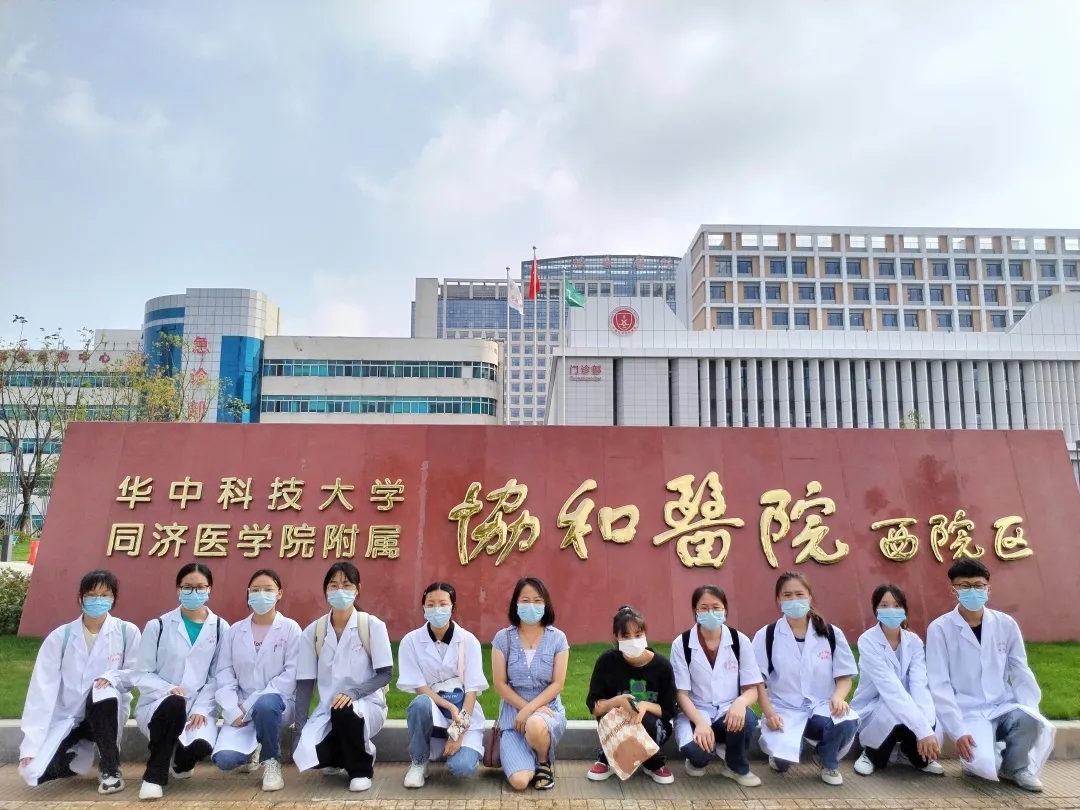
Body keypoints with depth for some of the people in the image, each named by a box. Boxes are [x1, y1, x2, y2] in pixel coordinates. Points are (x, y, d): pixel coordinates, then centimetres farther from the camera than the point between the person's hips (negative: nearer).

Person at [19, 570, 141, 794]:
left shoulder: (128, 632, -9)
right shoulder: (60, 636, -7)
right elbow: (42, 688, -10)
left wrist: (114, 676, -26)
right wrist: (31, 743, -15)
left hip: (107, 712, -1)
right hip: (67, 718, 1)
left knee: (104, 692, -34)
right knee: (34, 772, -21)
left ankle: (110, 767, -14)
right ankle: (80, 755, 16)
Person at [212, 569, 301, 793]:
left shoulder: (290, 628, -2)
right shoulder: (234, 631, 7)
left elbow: (291, 675, -10)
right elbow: (225, 674, 2)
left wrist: (252, 703, -16)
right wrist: (233, 711, -13)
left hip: (276, 702, -2)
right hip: (241, 708, 3)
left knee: (265, 704, -39)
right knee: (225, 759, -23)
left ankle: (271, 760, -10)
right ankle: (252, 750, 15)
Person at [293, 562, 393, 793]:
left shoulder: (373, 626, -9)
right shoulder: (312, 631, -1)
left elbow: (385, 674, -8)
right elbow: (304, 683, 2)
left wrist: (353, 692, -26)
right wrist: (300, 730, -7)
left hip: (366, 704, -3)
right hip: (327, 708, 3)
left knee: (344, 711, -37)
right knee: (306, 755, -26)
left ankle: (360, 768, -6)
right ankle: (342, 757, 13)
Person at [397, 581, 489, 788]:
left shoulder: (468, 641, -7)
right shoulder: (411, 641, -7)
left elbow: (472, 689, -9)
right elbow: (419, 687, -9)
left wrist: (459, 731, -20)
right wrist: (450, 707, -23)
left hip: (465, 714, -1)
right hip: (431, 712, 1)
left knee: (462, 768, -27)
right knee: (421, 704, -35)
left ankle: (464, 746, 11)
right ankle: (418, 763, -8)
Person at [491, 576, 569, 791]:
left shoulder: (557, 638, -3)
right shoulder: (503, 638, -3)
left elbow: (558, 683, -7)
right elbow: (500, 684, -3)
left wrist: (530, 709, -18)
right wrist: (524, 708, -15)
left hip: (548, 708, 0)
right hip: (513, 711, 0)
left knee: (535, 725, -39)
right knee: (519, 781, -21)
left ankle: (544, 763, -2)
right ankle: (529, 758, 18)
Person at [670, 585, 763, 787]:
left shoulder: (740, 641, -5)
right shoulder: (681, 644, -9)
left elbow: (752, 689, -5)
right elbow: (682, 694, -9)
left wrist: (741, 702, -30)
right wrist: (700, 722, -28)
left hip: (728, 711, 2)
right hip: (695, 712, -1)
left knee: (746, 719, -35)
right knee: (693, 746, -34)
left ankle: (737, 767, -1)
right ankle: (698, 759, 8)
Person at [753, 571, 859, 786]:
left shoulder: (832, 634, 4)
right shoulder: (766, 636, -1)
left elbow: (844, 677, 5)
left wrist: (838, 696, -18)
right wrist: (769, 713, -17)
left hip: (822, 707, 2)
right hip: (784, 709, -1)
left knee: (847, 723, -34)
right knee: (783, 756, -31)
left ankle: (829, 763, 2)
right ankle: (780, 754, 12)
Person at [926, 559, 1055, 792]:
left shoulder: (1006, 624, 2)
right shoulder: (939, 629, -8)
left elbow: (1021, 673, 7)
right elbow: (939, 686, -9)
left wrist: (1033, 714, -7)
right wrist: (958, 731, -18)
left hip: (1004, 707, 3)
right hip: (968, 712, -3)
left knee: (1033, 723, -30)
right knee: (983, 764, -29)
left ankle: (1016, 767, 2)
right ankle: (975, 758, 10)